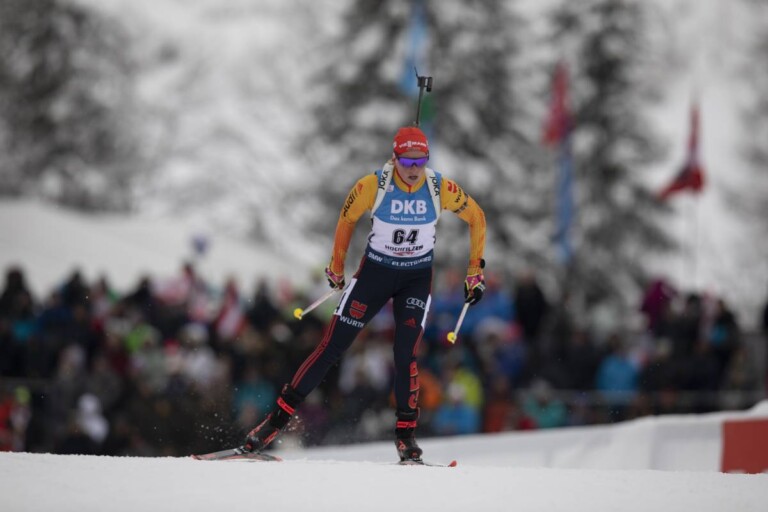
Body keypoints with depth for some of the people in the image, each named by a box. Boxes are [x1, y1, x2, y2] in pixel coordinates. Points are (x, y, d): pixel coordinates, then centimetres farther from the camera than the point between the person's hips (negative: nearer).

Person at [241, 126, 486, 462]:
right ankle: (279, 417, 4)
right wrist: (336, 267, 9)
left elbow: (476, 218, 0)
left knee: (405, 355, -15)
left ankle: (406, 435, -2)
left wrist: (475, 270, 1)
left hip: (417, 279, 0)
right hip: (374, 271, 0)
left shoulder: (441, 189, -17)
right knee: (332, 347, -3)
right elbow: (347, 219, 0)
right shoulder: (372, 186, -20)